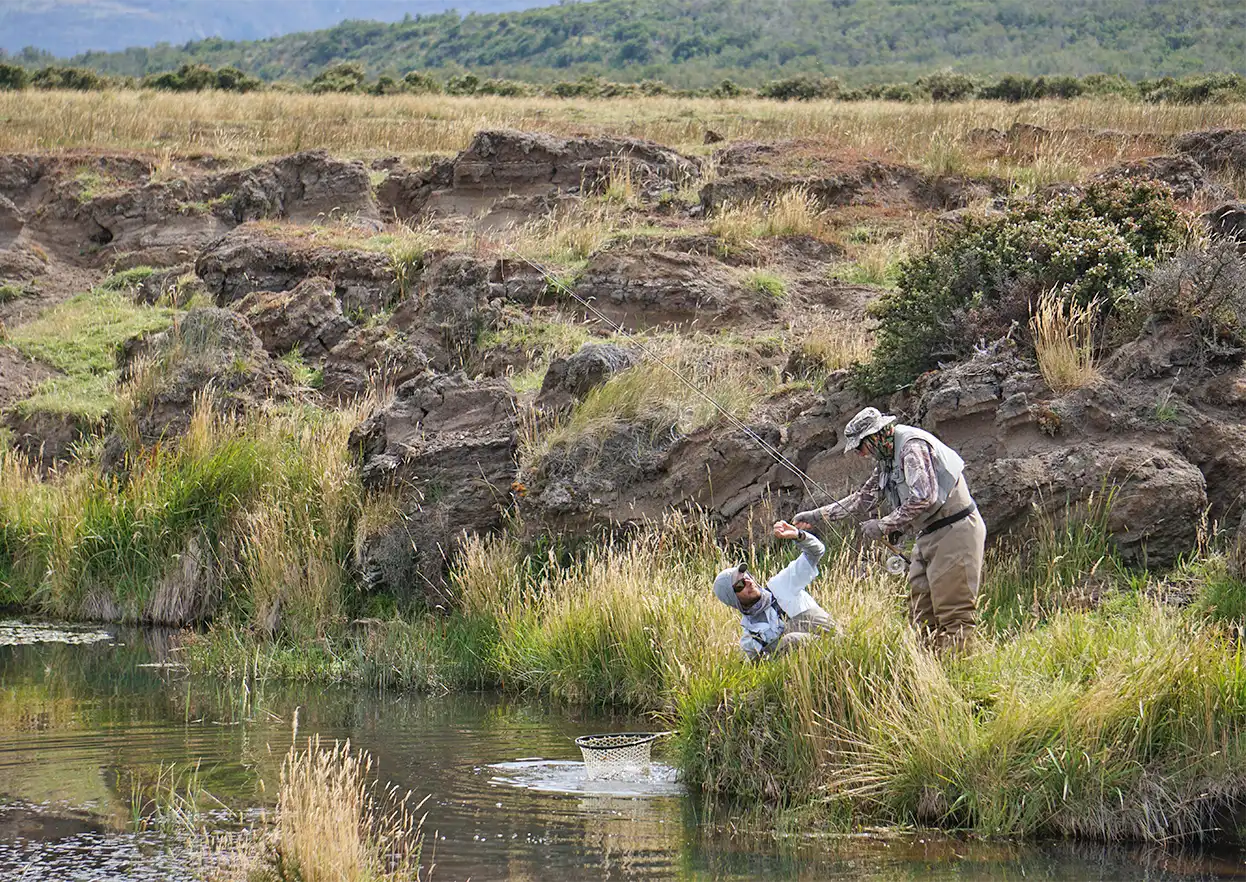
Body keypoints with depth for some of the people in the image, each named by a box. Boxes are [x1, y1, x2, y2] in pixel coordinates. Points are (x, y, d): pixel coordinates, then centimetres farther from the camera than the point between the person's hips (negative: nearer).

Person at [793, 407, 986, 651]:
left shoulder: (913, 446, -15)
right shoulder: (887, 459, 16)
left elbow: (923, 496, -26)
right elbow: (864, 499, 24)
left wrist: (884, 525, -20)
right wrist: (817, 516, 20)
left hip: (955, 530, -10)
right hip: (930, 535, 10)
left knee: (953, 610, -14)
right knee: (921, 612, 5)